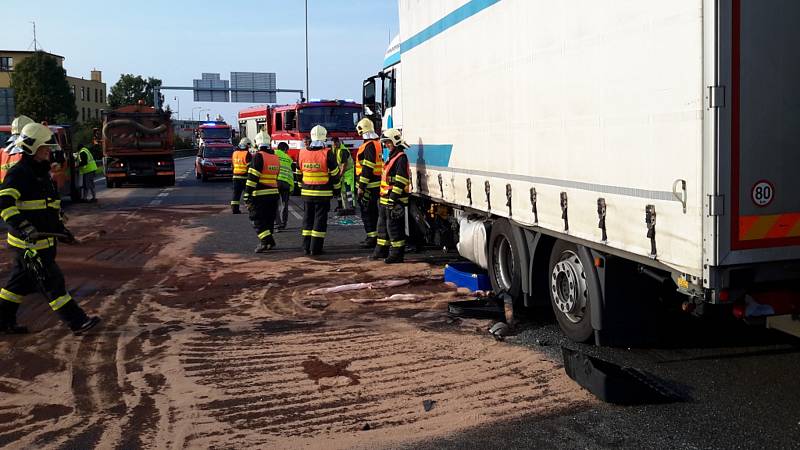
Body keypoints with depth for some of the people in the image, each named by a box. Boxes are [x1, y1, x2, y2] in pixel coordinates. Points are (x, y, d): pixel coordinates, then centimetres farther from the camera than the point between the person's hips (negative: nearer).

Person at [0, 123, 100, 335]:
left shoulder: (42, 172, 16)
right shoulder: (19, 174, -16)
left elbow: (50, 206, 25)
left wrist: (60, 229, 23)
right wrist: (25, 229, -35)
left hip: (43, 240, 10)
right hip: (29, 243, -10)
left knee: (21, 282, 17)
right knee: (52, 282, -4)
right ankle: (78, 322, 1)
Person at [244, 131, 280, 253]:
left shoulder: (258, 156, -13)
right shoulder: (275, 157, 11)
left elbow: (252, 178, -16)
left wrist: (247, 195, -14)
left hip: (260, 195, -7)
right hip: (273, 193, 7)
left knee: (258, 221, -1)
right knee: (268, 220, 15)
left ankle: (267, 241, -14)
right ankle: (265, 242, 22)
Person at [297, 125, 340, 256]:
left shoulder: (302, 153, 3)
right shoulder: (328, 154, -11)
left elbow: (299, 174, 11)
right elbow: (334, 174, -6)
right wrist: (336, 188, 8)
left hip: (307, 192, 4)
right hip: (323, 193, -4)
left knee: (308, 219, 14)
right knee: (320, 220, 1)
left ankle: (307, 246, 16)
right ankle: (315, 248, 0)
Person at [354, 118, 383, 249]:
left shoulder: (369, 146, -17)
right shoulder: (377, 143, 14)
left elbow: (367, 169, -22)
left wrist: (361, 187, -20)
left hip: (369, 185, -10)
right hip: (376, 183, 10)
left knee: (367, 212, -5)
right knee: (373, 211, 16)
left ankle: (372, 237, -3)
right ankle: (373, 236, 24)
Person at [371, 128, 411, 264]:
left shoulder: (401, 157, -14)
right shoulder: (392, 156, 19)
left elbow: (400, 180, -21)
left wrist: (393, 198, -24)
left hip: (394, 200, -11)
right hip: (385, 199, 11)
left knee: (393, 227, -6)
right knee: (383, 225, 17)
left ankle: (397, 254, 0)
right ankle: (382, 250, 28)